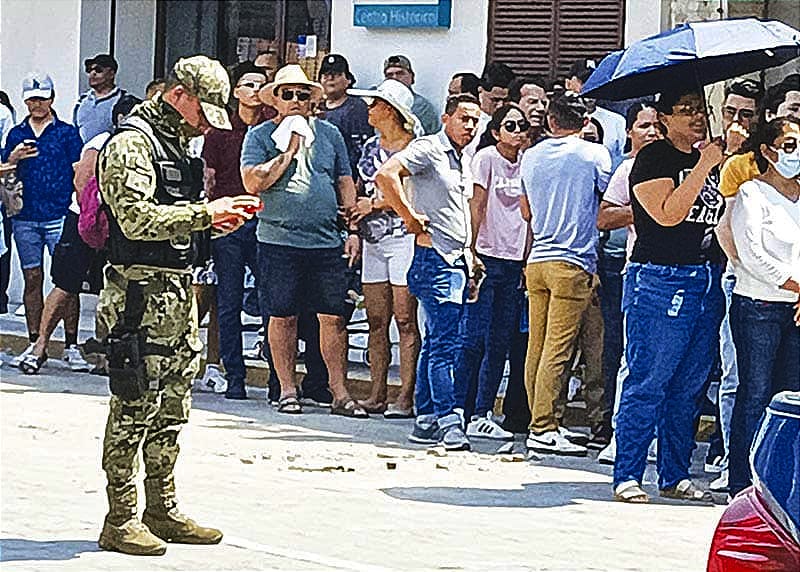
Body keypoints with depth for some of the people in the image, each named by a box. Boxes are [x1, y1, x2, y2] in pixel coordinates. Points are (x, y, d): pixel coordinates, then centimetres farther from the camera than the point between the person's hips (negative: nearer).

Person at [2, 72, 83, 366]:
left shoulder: (67, 132, 4)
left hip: (59, 215, -3)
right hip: (25, 217, 3)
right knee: (32, 280, 7)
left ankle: (71, 345, -3)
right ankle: (34, 344, 12)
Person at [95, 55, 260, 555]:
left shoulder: (177, 143, 19)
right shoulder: (132, 143, -10)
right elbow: (137, 218, -21)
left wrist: (220, 214, 7)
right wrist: (204, 213, -20)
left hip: (179, 289, 10)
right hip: (141, 293, -10)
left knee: (172, 409, 12)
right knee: (134, 408, -6)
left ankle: (163, 511, 20)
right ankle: (121, 521, -2)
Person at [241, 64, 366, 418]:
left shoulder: (329, 134, 12)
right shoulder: (260, 136, 3)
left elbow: (345, 182, 17)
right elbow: (253, 182, -10)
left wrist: (352, 229, 10)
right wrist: (290, 151, -10)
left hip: (327, 242, 2)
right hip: (278, 240, -2)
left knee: (333, 317, 1)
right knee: (283, 317, 3)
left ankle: (339, 393, 6)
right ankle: (287, 390, 13)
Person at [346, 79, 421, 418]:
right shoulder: (370, 147, 15)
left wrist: (376, 204, -9)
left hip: (404, 239, -7)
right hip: (373, 240, 7)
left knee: (405, 320, -6)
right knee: (376, 320, 5)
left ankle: (406, 397, -6)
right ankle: (377, 395, 8)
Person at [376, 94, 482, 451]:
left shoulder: (463, 160, 19)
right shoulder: (428, 149, -8)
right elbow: (385, 176, -23)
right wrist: (410, 218, -19)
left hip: (458, 261, 9)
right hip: (435, 259, -9)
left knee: (436, 342, 11)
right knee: (444, 343, -13)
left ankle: (425, 421, 14)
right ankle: (448, 421, -17)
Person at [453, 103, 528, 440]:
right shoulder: (486, 157, -4)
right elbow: (477, 206, -7)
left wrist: (527, 260, 10)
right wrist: (472, 253, -11)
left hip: (514, 261, 6)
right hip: (486, 257, -5)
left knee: (500, 343, 6)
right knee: (473, 339, -7)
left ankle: (481, 415, 10)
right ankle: (459, 411, -2)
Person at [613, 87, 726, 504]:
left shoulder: (706, 159, 16)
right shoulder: (653, 158, -6)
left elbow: (725, 215, 20)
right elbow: (668, 213, -19)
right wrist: (704, 167, -17)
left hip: (706, 282, 7)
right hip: (660, 281, -7)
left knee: (688, 387, 10)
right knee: (647, 383, -6)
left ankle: (675, 475, 17)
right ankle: (627, 476, -1)